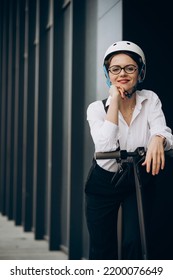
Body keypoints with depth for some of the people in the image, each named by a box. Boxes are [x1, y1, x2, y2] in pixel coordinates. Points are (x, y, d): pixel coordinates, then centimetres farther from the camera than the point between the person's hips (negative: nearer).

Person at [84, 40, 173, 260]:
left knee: (133, 245, -10)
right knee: (101, 250, 5)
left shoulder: (150, 100, -7)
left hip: (139, 183, 0)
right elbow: (105, 147, -27)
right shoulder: (97, 108, -11)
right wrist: (115, 101, -24)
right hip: (103, 184, 0)